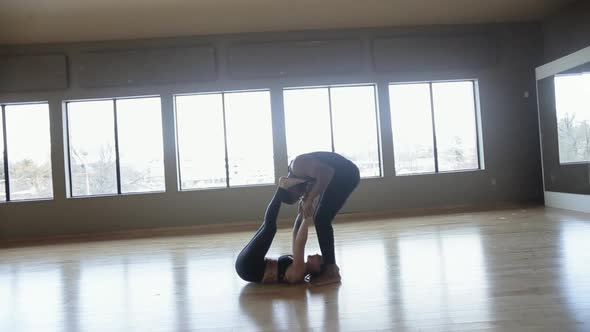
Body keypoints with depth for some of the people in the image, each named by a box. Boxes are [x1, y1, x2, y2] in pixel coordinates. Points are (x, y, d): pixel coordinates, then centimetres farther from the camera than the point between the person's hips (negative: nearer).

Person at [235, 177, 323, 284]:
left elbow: (299, 245, -28)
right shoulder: (299, 269, 11)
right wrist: (301, 214, 10)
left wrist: (306, 220, -21)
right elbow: (296, 237, 17)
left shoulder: (298, 273, -15)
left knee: (270, 226, -16)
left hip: (248, 266, -8)